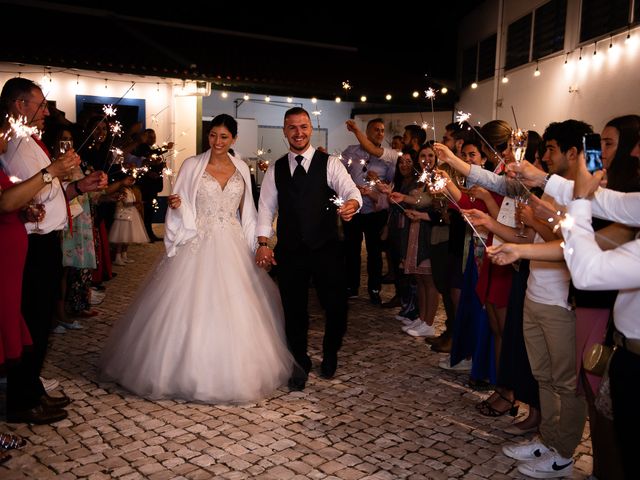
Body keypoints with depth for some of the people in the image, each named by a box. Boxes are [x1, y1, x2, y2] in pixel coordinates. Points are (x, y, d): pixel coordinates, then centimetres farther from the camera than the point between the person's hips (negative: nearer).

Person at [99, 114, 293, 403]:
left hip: (233, 248, 3)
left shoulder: (241, 168, 9)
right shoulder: (192, 166, 0)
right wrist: (175, 204, -21)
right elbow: (180, 207, 2)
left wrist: (252, 245, 11)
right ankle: (189, 371, 13)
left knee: (234, 311, 5)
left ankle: (231, 374, 22)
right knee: (193, 308, -4)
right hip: (198, 246, -3)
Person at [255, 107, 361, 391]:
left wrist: (352, 204, -38)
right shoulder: (275, 170, 9)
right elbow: (266, 208, 7)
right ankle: (300, 365, 32)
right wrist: (263, 242, -5)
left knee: (336, 306, 5)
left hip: (326, 249, -1)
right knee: (294, 310, 10)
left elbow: (350, 190, -15)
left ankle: (330, 356, 36)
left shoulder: (330, 164, 0)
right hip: (289, 251, 2)